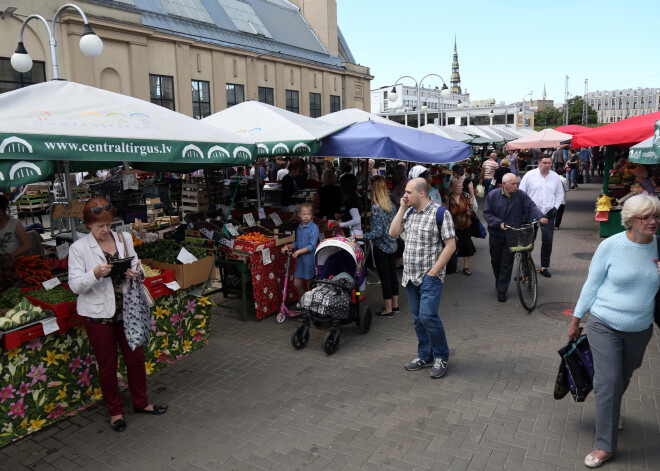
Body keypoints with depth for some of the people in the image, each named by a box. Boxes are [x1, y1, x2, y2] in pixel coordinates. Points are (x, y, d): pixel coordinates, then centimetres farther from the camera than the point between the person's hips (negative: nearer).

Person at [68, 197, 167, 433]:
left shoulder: (124, 239, 2)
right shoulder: (79, 248, -8)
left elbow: (139, 271, 8)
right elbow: (75, 285, -10)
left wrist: (135, 274, -15)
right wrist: (96, 273, -27)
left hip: (126, 309, 3)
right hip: (98, 314, -3)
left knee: (136, 358, 12)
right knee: (107, 365, 11)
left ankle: (140, 402, 33)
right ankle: (115, 411, 29)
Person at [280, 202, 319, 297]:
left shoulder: (314, 228, -11)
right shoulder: (299, 228, 11)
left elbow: (312, 246, -17)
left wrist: (298, 251, -22)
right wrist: (287, 246, 5)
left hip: (309, 259, -7)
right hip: (300, 259, 7)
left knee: (309, 284, 3)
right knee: (296, 284, 10)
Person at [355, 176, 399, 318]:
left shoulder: (375, 207, -19)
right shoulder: (391, 205, 4)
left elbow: (378, 232, -21)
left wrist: (363, 236, -15)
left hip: (381, 247, -7)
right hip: (392, 245, 7)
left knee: (384, 277, 2)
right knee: (392, 275, 16)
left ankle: (388, 309, 12)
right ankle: (395, 305, 28)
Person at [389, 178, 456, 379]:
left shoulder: (440, 213, -10)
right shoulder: (409, 212, 11)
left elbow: (450, 245, -13)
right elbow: (393, 233, 5)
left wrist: (433, 272, -15)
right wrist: (402, 209, 0)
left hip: (430, 277, -7)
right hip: (411, 276, 7)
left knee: (428, 316, -13)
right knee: (418, 318, 12)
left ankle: (441, 357, 7)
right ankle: (425, 355, 27)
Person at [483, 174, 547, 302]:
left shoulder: (521, 195, -4)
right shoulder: (493, 195, -7)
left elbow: (531, 207, -9)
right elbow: (487, 213, -6)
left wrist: (540, 217, -28)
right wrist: (499, 223, -19)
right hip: (496, 235, 1)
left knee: (507, 264, -2)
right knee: (496, 261, 16)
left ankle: (502, 290, 8)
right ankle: (499, 283, 42)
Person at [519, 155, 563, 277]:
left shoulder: (555, 177, 8)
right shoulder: (529, 175, -1)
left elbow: (560, 194, 19)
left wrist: (555, 207, 7)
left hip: (549, 213, 2)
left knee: (548, 240, 0)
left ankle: (544, 266, 10)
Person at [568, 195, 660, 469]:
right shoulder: (611, 246, -14)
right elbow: (592, 284, -6)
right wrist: (575, 320, -2)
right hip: (604, 327, -4)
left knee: (623, 379, 22)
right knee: (608, 383, -4)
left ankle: (611, 412, 51)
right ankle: (605, 446, 9)